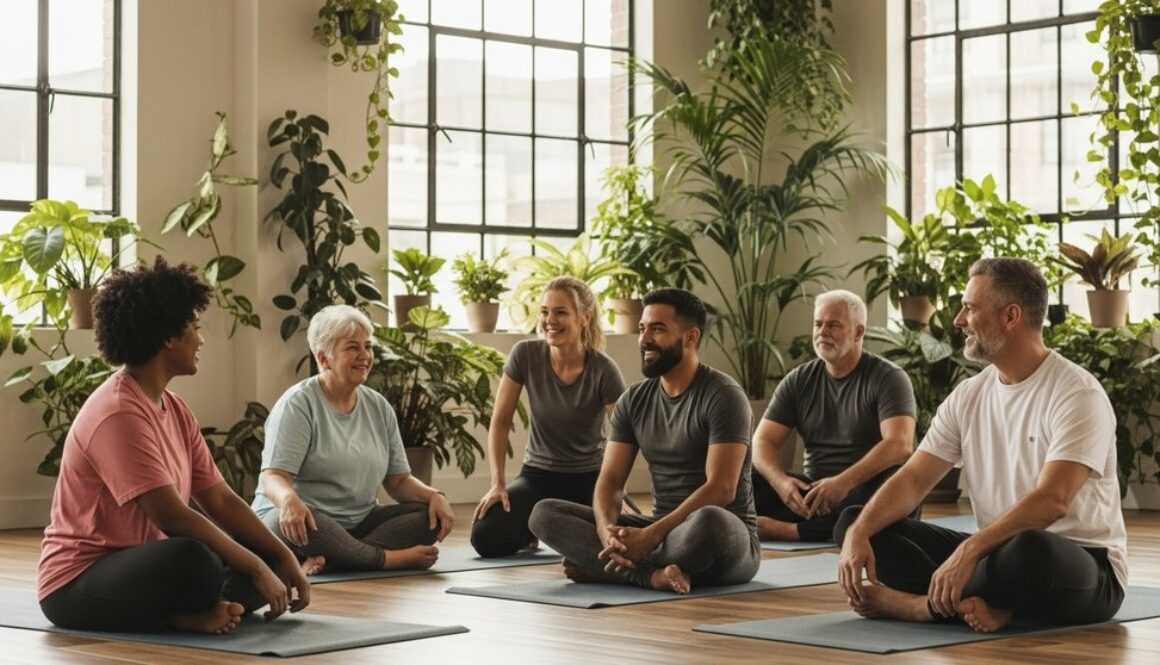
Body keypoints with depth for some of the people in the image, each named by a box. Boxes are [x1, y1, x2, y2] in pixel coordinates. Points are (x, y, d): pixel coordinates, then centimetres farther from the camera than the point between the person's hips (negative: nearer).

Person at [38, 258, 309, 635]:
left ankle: (186, 611, -14)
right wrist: (257, 569, -25)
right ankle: (189, 615, -10)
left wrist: (283, 558, -2)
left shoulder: (175, 410, 8)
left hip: (141, 566, 10)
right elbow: (170, 516, -29)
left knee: (269, 557, 2)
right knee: (191, 558, -38)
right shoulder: (117, 414, -22)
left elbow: (221, 500, 8)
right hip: (78, 587, -10)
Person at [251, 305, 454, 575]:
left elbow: (399, 480, 12)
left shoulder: (379, 407, 10)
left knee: (432, 515, -17)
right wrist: (289, 500, -41)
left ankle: (328, 559, -32)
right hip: (304, 522, -6)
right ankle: (391, 559, -27)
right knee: (290, 519, -39)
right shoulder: (298, 404, -8)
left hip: (359, 524, 6)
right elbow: (273, 477, -17)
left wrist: (433, 496, -10)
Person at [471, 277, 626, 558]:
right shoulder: (525, 355, -11)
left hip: (588, 479, -1)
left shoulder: (603, 370, -18)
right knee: (486, 538, -23)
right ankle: (532, 529, 15)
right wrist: (497, 484, -11)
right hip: (537, 474, 2)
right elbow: (500, 422, -4)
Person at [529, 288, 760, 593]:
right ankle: (655, 574, -27)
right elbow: (610, 480, 1)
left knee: (707, 522, -44)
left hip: (727, 536, -6)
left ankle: (600, 566, -23)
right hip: (658, 531, 6)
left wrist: (651, 536, -30)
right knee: (545, 514, -11)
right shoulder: (633, 401, 8)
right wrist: (607, 529, -22)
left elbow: (721, 489, -21)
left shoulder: (722, 396, -11)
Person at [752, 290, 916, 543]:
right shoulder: (798, 381, 12)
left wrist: (843, 482, -31)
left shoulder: (888, 378, -3)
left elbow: (900, 445, -17)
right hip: (811, 493, 4)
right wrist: (780, 481, -18)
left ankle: (787, 530, -35)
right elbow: (763, 441, 5)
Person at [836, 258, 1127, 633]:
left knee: (1027, 551, -44)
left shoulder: (1076, 394, -16)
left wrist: (969, 552, -39)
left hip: (1085, 566, -7)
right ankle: (973, 603, -25)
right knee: (855, 521, -3)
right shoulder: (969, 396, 7)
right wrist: (858, 533, -16)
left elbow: (1052, 500, -28)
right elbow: (913, 479, 2)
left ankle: (926, 604, -19)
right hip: (996, 552, 7)